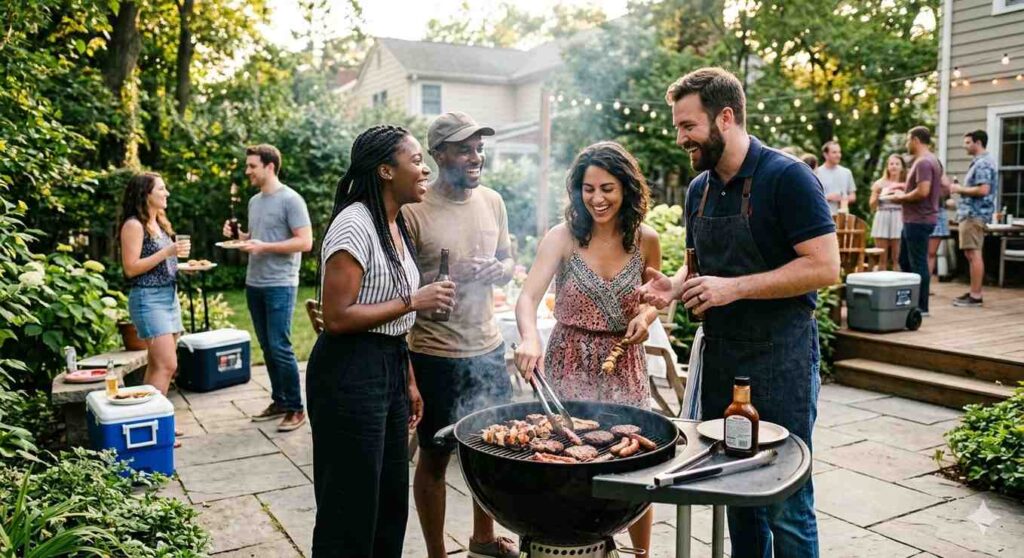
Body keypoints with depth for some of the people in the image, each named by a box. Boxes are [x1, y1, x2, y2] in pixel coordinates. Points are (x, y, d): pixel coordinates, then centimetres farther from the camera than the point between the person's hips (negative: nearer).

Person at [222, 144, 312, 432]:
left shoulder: (290, 199, -10)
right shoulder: (254, 201, 14)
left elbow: (305, 242, -16)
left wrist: (264, 247, -20)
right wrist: (238, 235, 5)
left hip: (280, 286, -8)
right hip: (254, 284, 8)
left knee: (280, 348, -7)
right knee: (267, 347, 11)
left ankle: (296, 408, 4)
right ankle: (279, 401, 22)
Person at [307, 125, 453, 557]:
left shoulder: (396, 225, 12)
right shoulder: (354, 225, -16)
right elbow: (337, 317, -21)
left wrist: (409, 382, 18)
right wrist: (413, 302, -18)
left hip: (390, 369, 9)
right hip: (350, 374, -9)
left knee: (391, 501, 17)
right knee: (351, 510, 2)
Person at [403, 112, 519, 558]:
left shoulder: (492, 201, 5)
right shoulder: (413, 210, -13)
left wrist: (497, 270, -7)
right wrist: (449, 274, -22)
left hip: (488, 346, 6)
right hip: (436, 355, -6)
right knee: (435, 457, 9)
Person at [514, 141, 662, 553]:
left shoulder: (645, 240, -1)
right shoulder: (563, 238, -9)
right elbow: (528, 296, -20)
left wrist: (646, 316, -9)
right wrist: (530, 338, -39)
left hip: (624, 368, 2)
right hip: (570, 366, -2)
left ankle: (642, 552, 33)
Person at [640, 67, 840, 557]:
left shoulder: (787, 178, -13)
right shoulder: (699, 189, 9)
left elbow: (824, 268, -18)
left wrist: (735, 287, -22)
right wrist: (673, 287, -1)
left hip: (780, 360, -7)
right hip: (719, 358, 7)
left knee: (786, 504, 2)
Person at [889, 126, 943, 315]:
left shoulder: (923, 162, -17)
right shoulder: (931, 160, 16)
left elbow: (923, 191, -27)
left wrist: (901, 197, -11)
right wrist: (904, 194, 14)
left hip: (918, 221, -11)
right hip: (913, 220, 11)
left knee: (918, 263, -4)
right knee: (904, 260, 17)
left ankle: (922, 307, 3)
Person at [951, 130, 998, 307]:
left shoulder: (982, 163, -14)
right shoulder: (980, 162, 19)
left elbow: (983, 190, -23)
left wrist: (960, 189, -12)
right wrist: (961, 190, 12)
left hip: (974, 213, -11)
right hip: (971, 212, 11)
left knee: (974, 254, -9)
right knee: (971, 254, 14)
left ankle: (976, 296, -7)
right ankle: (974, 292, 19)